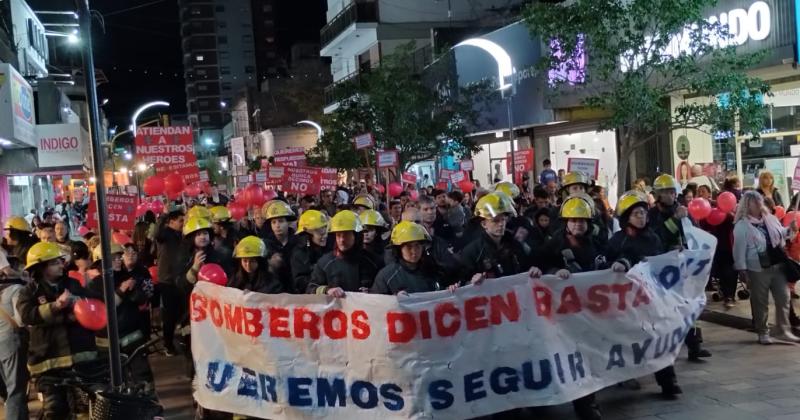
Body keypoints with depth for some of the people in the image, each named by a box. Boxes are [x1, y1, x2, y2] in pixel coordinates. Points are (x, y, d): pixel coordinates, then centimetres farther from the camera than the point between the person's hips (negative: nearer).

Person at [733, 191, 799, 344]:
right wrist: (741, 269, -15)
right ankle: (762, 333, 16)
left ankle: (783, 331, 15)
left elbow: (780, 234, 23)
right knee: (760, 303, 4)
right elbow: (739, 249, -12)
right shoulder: (742, 225, -10)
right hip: (758, 269, -6)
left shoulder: (770, 218, 9)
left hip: (777, 265, 6)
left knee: (783, 298, 5)